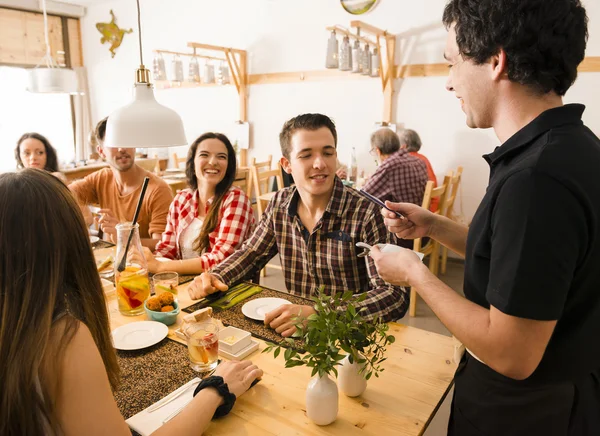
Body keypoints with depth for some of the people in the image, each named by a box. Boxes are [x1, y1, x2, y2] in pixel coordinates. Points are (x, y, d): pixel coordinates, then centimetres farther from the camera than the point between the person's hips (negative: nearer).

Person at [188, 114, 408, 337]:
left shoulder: (366, 213, -18)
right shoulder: (280, 203, -1)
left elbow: (396, 294, -23)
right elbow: (251, 253, 12)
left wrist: (316, 314, -34)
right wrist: (214, 277, -8)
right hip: (294, 330, 5)